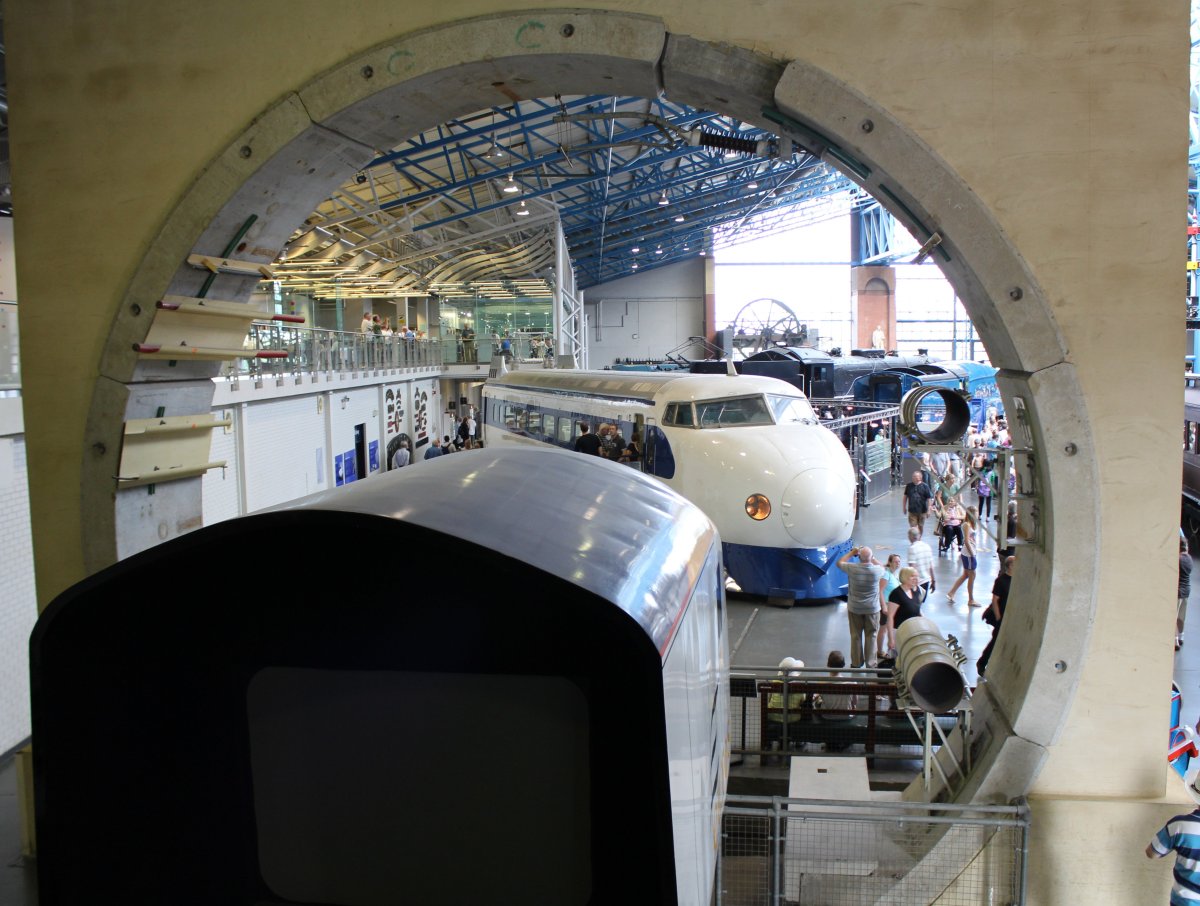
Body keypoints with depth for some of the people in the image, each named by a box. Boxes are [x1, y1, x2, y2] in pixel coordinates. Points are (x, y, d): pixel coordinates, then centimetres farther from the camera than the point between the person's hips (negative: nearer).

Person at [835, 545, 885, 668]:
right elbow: (882, 566, 9)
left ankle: (856, 663, 22)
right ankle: (870, 663, 16)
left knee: (855, 636, 13)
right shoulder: (877, 570, -18)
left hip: (854, 608, 1)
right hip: (872, 609, -1)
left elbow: (839, 562, 3)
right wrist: (871, 558, 8)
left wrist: (851, 552, 10)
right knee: (871, 636, 11)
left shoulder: (852, 568, -19)